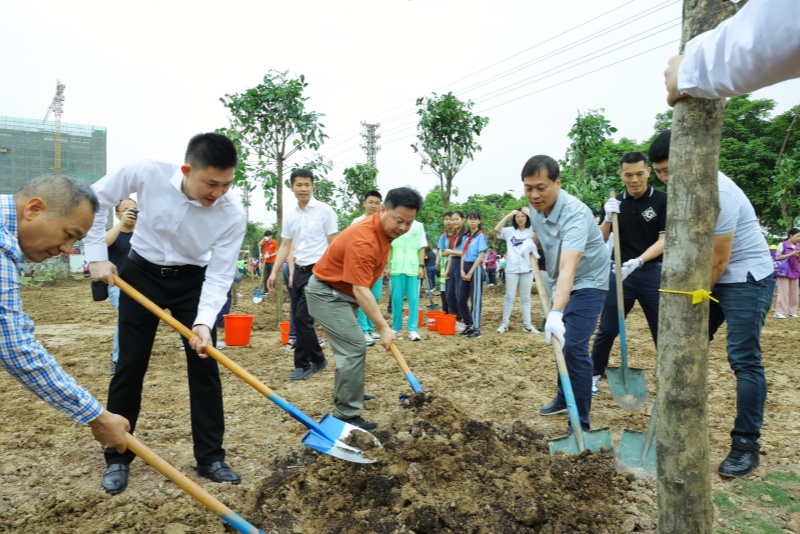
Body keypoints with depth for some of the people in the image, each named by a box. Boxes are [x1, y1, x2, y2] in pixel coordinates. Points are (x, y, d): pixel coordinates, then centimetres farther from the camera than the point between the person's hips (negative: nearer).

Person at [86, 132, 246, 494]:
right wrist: (98, 255, -10)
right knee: (130, 366, 3)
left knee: (204, 365, -3)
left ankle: (210, 457, 10)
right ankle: (117, 458, 20)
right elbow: (95, 199, -8)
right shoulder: (147, 173, -26)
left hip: (193, 280, 0)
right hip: (141, 273, 0)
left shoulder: (233, 214, -25)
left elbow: (220, 274, -20)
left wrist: (204, 321, -33)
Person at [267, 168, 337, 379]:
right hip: (299, 271, 7)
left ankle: (303, 363, 4)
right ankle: (317, 360, 21)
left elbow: (333, 243, -6)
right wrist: (274, 272, 10)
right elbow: (285, 246, 15)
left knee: (302, 317, -10)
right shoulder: (289, 216, 10)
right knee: (298, 318, 8)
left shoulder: (324, 210, -6)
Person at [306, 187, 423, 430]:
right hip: (327, 293, -10)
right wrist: (384, 328, -32)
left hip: (344, 292, 10)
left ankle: (344, 396, 39)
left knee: (351, 347, 20)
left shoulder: (385, 230, -1)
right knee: (354, 348, -16)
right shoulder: (363, 240, -31)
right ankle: (347, 416, -8)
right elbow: (361, 290, -33)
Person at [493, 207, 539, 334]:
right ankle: (504, 323, 10)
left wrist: (530, 214, -12)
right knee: (510, 296, 2)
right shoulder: (510, 231, 4)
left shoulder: (532, 231, 4)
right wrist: (509, 215, -11)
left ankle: (527, 324, 13)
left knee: (525, 297, 8)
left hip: (527, 268, 1)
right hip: (512, 268, -1)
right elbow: (496, 229, -11)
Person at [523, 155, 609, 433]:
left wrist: (556, 313, -55)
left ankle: (581, 424, -8)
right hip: (562, 284, 9)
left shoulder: (574, 214, -33)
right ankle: (564, 398, 38)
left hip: (587, 283, -8)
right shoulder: (536, 207, -7)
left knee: (574, 348, -18)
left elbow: (568, 269, -45)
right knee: (560, 343, 18)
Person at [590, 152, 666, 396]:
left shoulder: (662, 200, -4)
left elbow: (664, 240, -10)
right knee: (607, 329, 5)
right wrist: (608, 218, -14)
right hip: (619, 272, 2)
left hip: (652, 273, -2)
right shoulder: (616, 202, 5)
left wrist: (638, 261, -24)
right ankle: (594, 375, 20)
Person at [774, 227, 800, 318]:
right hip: (784, 272, -6)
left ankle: (791, 311, 13)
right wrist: (791, 254, -17)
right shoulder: (782, 245, -5)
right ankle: (779, 311, -7)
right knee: (784, 292, -9)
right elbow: (777, 257, -12)